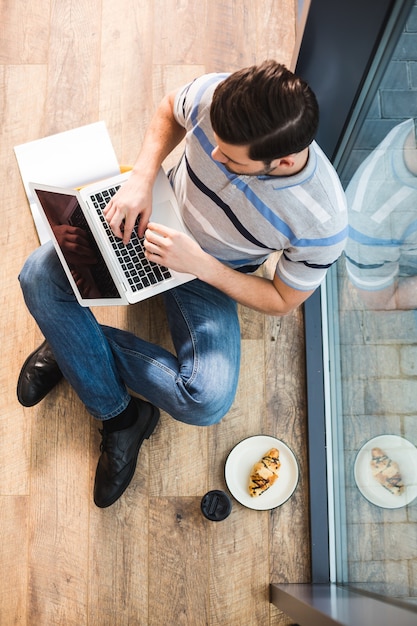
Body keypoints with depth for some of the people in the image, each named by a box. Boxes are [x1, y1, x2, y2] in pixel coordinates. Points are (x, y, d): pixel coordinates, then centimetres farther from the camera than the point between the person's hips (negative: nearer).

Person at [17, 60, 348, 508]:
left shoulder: (321, 222, -31)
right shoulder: (215, 95, -26)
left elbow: (281, 302, -14)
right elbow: (169, 110, 0)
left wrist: (199, 264, -26)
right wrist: (142, 177, -18)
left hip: (212, 276, -2)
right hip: (158, 218, 3)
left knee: (209, 401, -25)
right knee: (39, 275, -20)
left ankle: (73, 343, -1)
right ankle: (121, 416, -4)